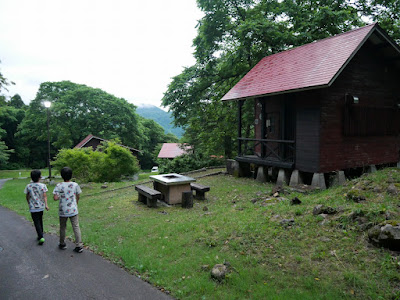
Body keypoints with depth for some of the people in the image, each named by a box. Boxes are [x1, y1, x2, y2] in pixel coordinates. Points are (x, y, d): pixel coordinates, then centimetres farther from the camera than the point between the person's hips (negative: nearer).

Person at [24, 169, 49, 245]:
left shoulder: (28, 186, -5)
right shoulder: (43, 185, -7)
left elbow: (27, 197, 4)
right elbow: (45, 196, -14)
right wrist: (46, 205, -18)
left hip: (33, 208, -2)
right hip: (41, 207, 2)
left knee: (37, 222, -1)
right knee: (40, 221, 19)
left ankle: (41, 237, -13)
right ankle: (40, 236, 29)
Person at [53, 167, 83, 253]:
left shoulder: (59, 186, -11)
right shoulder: (75, 185, -6)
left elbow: (55, 198, -20)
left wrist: (60, 196, 2)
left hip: (63, 211, 0)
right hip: (73, 210, 1)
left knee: (62, 227, 18)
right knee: (76, 227, 5)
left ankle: (62, 244, 34)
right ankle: (79, 246, 4)